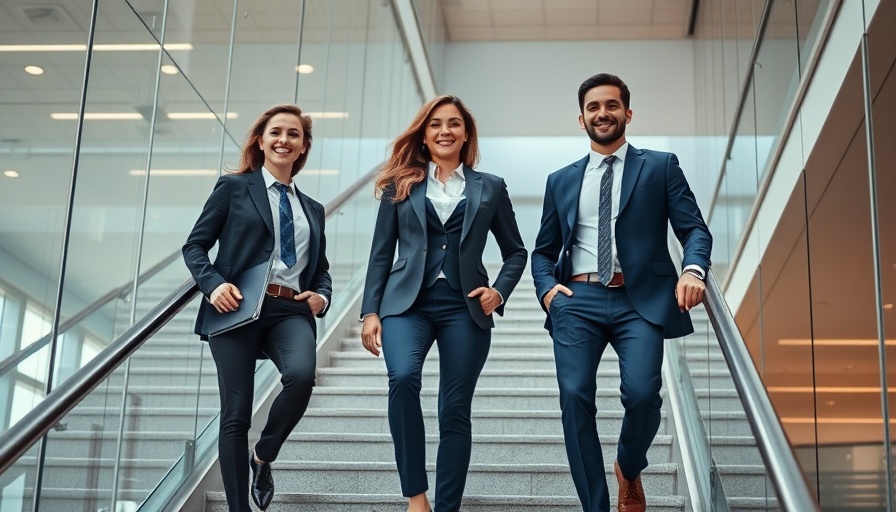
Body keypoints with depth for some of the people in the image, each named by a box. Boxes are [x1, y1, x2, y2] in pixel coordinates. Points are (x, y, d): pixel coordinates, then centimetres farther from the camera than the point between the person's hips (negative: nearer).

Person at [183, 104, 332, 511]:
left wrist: (322, 295, 4)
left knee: (301, 374, -28)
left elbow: (321, 268, 27)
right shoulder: (233, 187, 9)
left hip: (290, 311, 3)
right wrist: (213, 284, -13)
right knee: (236, 414, -4)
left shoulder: (312, 209, 22)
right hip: (237, 309, -2)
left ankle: (263, 456, 0)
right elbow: (195, 245, 6)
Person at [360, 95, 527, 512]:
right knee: (403, 378, -28)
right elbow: (381, 253, 9)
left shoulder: (490, 188, 10)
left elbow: (516, 251, 15)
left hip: (464, 308, 1)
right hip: (407, 303, -1)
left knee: (455, 411, -1)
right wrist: (370, 311, 0)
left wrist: (499, 292, -2)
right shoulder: (400, 185, 9)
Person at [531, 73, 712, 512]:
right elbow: (543, 250, 22)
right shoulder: (561, 181, 20)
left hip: (640, 300, -2)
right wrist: (547, 287, 0)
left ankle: (629, 470, 13)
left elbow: (694, 228, 5)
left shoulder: (661, 166, 13)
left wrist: (693, 269, -16)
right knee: (575, 398, -12)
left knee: (642, 393, -20)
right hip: (577, 301, 2)